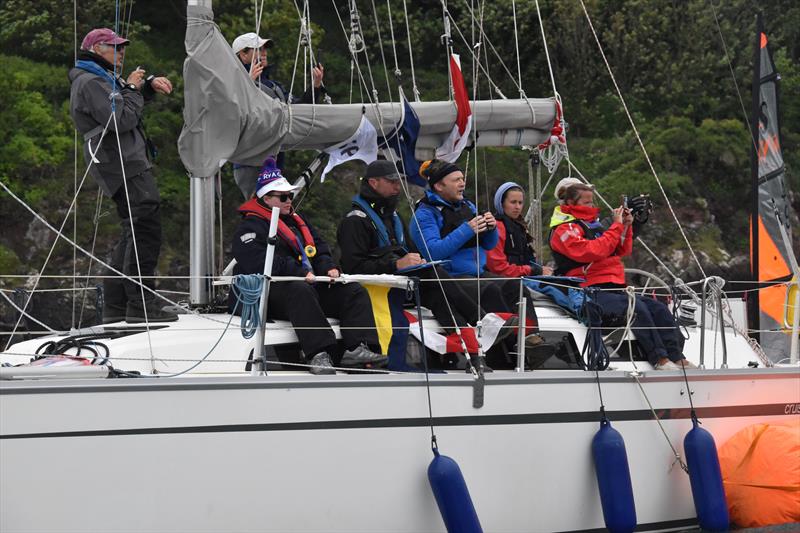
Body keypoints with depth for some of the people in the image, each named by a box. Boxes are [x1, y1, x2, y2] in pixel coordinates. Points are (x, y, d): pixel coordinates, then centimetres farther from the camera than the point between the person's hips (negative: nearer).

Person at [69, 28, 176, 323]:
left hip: (129, 163, 11)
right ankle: (141, 305, -19)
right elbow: (122, 119, -19)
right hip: (124, 164, -11)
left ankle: (115, 306, 14)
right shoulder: (90, 82, -10)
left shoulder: (102, 78, 24)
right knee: (145, 228, -16)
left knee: (134, 233, 13)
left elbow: (134, 97, 31)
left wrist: (150, 83, 12)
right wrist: (131, 89, -5)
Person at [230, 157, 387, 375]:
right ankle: (319, 355, -52)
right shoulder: (250, 226, -2)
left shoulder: (297, 220, 26)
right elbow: (258, 261, -19)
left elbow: (319, 249, 24)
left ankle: (357, 348, -25)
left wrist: (328, 267, -1)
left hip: (309, 286, 8)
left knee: (354, 291, -6)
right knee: (299, 291, -41)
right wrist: (300, 273, -24)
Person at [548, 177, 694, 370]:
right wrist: (616, 225, -15)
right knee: (636, 307, -30)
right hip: (591, 292, -9)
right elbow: (594, 251, -21)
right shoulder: (564, 230, -5)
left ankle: (677, 357, -13)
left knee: (658, 308, -6)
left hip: (614, 288, 9)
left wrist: (626, 226, 11)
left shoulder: (591, 224, 22)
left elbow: (622, 251, 27)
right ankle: (659, 359, -30)